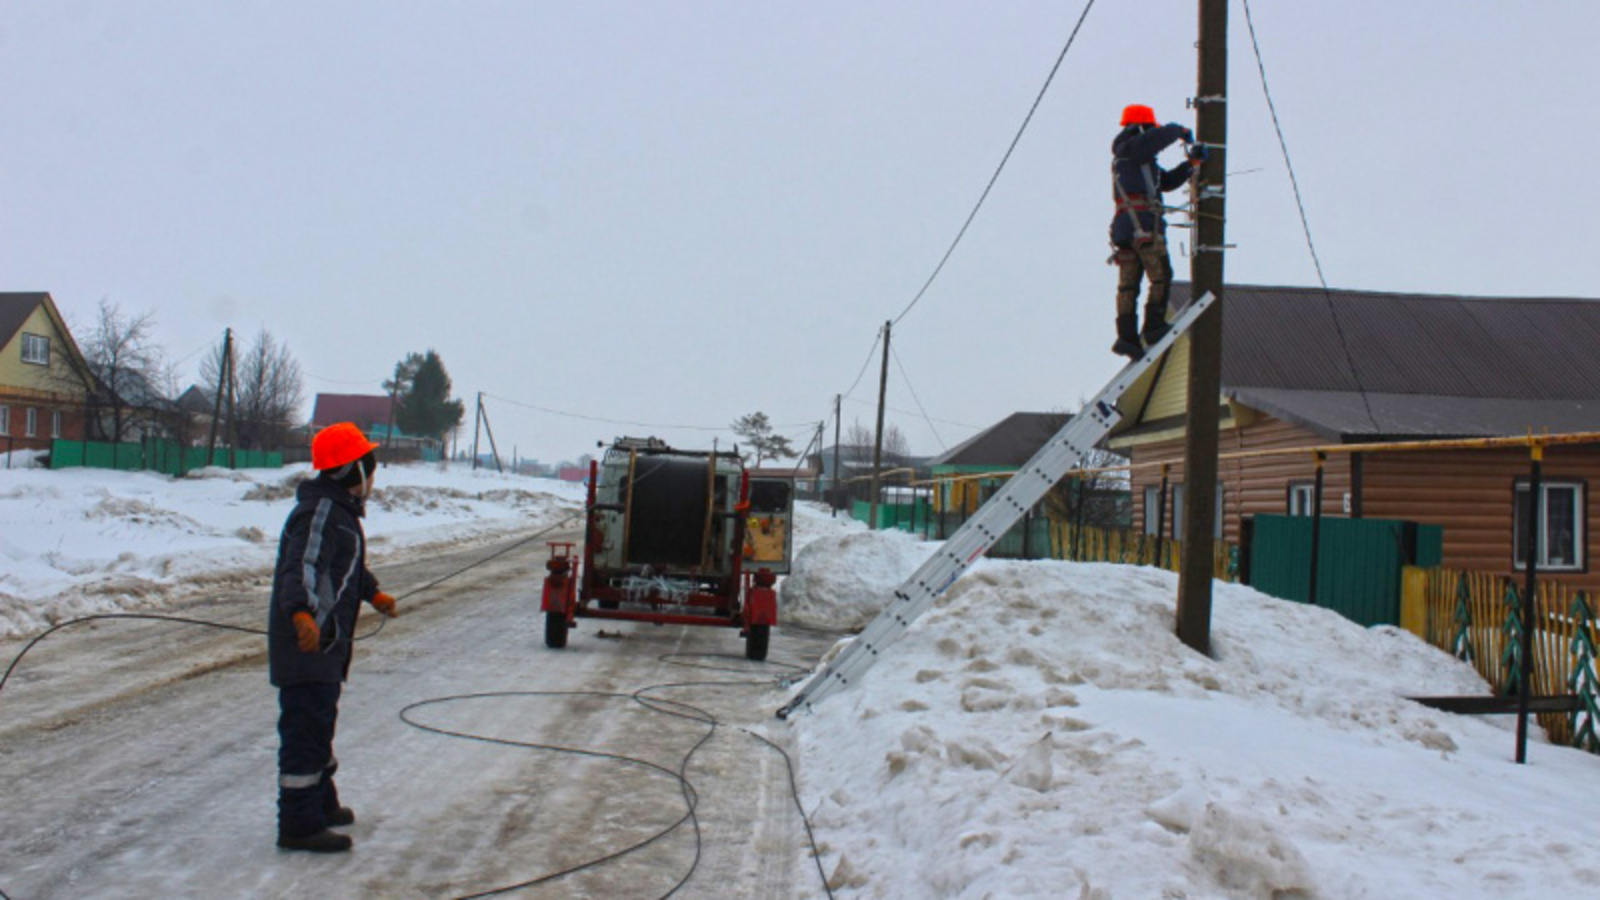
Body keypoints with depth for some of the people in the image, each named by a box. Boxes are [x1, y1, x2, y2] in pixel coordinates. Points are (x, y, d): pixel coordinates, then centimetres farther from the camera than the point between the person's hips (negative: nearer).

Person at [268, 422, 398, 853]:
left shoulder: (340, 510, 17)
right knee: (306, 729, -6)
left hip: (325, 644, 11)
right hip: (305, 644, -11)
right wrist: (302, 613, -51)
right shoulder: (320, 512, -19)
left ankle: (321, 804, 37)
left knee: (319, 725, 22)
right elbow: (302, 567, -35)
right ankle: (299, 825, 0)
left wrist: (374, 594, 46)